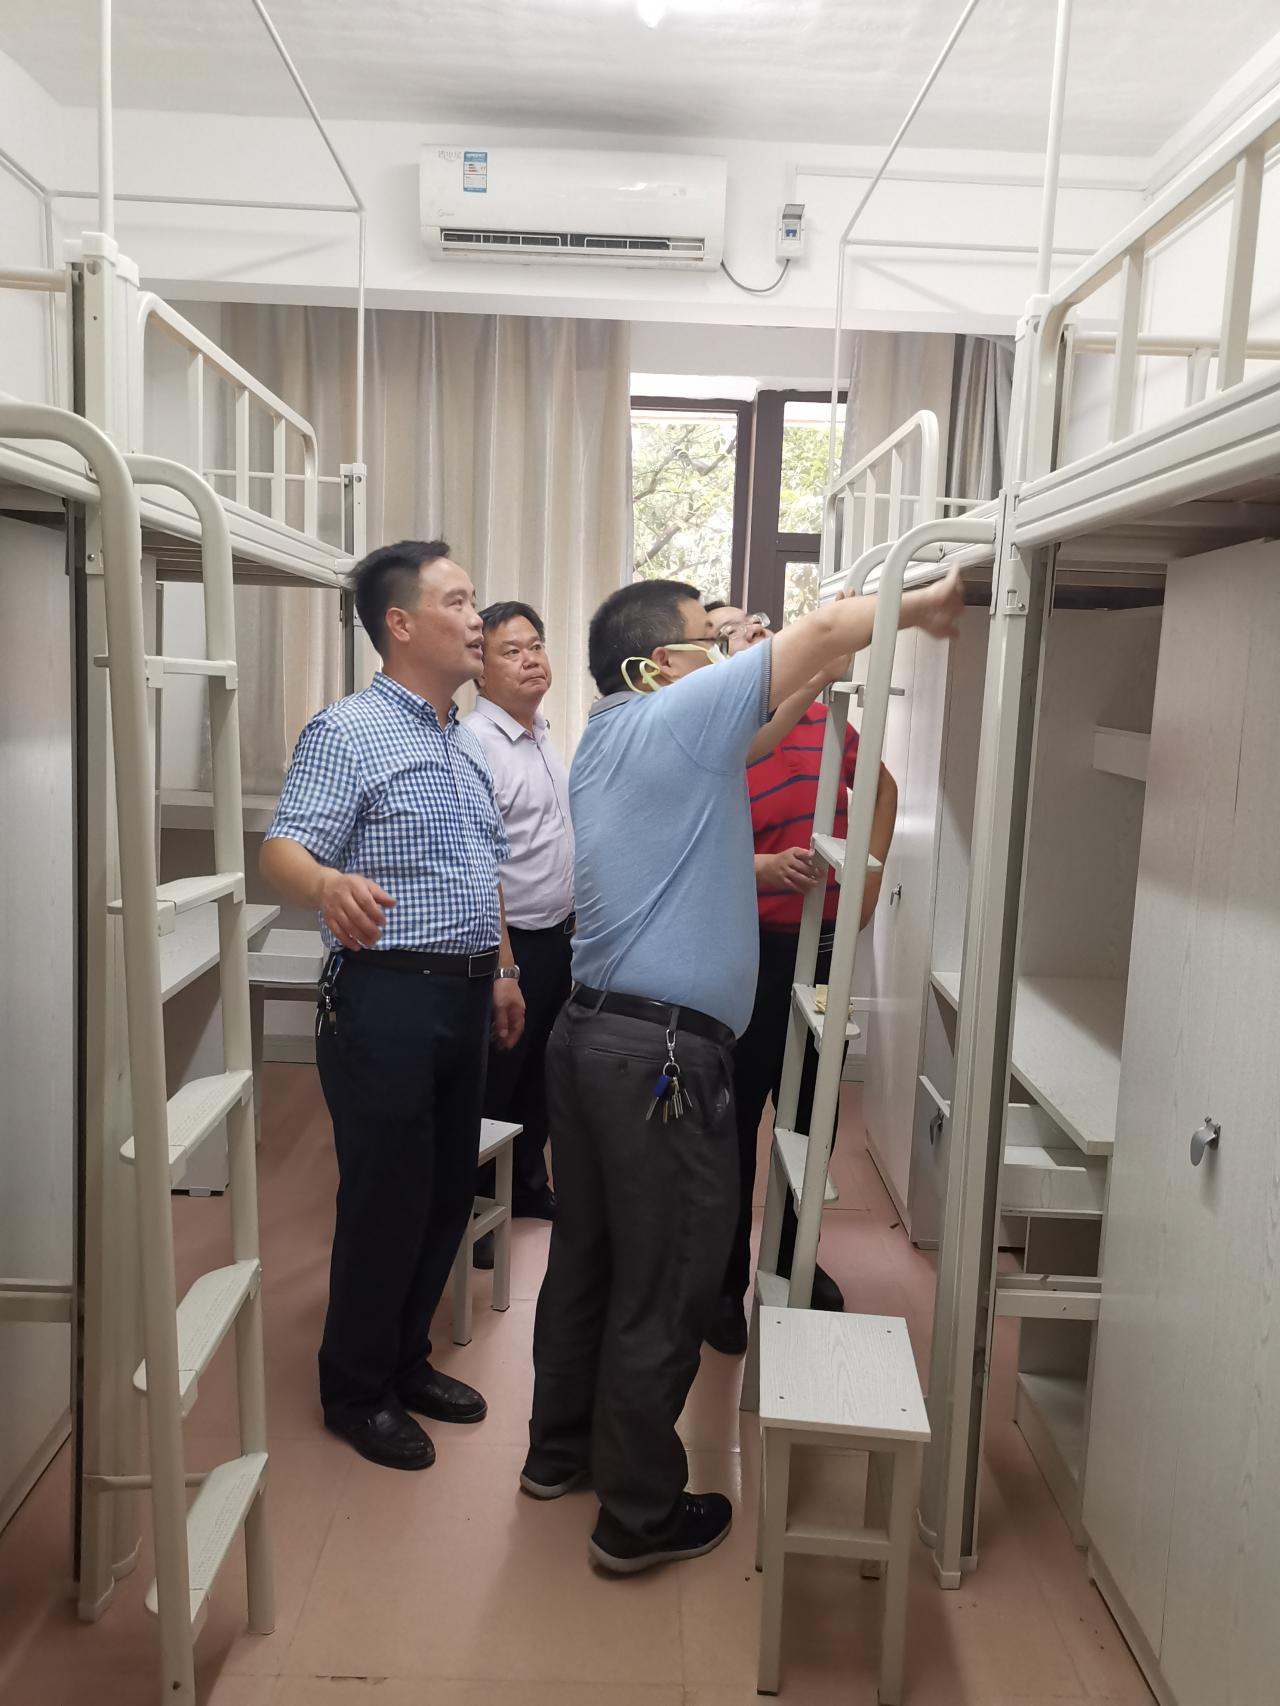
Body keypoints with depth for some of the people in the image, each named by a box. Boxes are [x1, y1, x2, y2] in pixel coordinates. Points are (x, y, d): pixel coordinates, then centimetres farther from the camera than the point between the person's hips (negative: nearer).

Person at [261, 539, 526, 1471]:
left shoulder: (466, 743, 16)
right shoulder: (348, 732, -11)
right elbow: (284, 848, -22)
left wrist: (503, 969, 20)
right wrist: (330, 884, -44)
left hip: (462, 994, 8)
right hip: (387, 997, -8)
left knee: (449, 1192, 15)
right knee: (386, 1202, 2)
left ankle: (407, 1359, 34)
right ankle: (355, 1392, 23)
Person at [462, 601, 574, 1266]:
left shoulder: (543, 735, 11)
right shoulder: (475, 744, -19)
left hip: (557, 938, 9)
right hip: (509, 945, -9)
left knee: (539, 1075, 20)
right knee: (491, 1085, 4)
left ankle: (527, 1184, 37)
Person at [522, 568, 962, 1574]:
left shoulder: (603, 741, 15)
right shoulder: (674, 715, -11)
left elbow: (748, 738, 23)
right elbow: (824, 629, -10)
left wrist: (823, 682, 21)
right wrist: (924, 604, 3)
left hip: (589, 1031, 9)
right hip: (664, 1054, -9)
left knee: (587, 1257, 21)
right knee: (664, 1292, 5)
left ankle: (560, 1448, 38)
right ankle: (640, 1514, 20)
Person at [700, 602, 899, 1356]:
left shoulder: (821, 717, 5)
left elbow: (882, 786, 20)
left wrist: (872, 870, 11)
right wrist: (770, 868, -36)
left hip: (826, 951, 6)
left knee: (814, 1116, 18)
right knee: (735, 1123, 5)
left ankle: (790, 1255, 39)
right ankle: (724, 1282, 23)